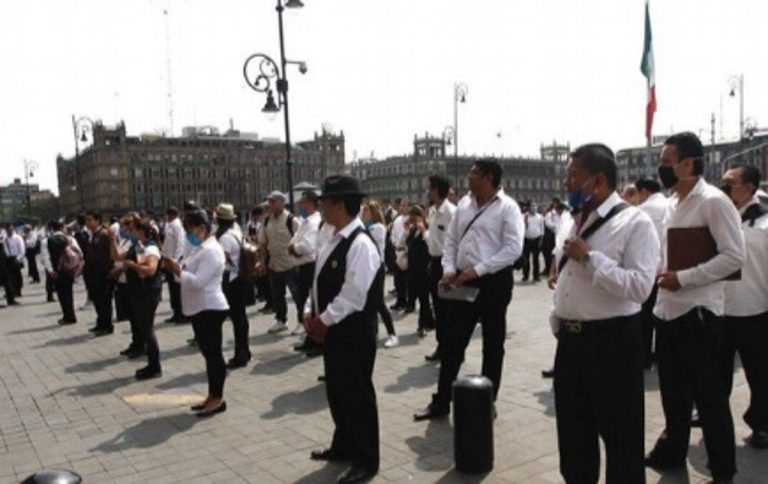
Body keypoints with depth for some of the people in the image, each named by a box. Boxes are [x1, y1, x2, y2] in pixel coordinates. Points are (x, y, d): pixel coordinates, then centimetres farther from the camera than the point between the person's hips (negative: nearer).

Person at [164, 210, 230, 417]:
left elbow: (198, 282, -24)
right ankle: (212, 396, 23)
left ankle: (218, 398, 6)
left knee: (214, 354, -3)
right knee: (208, 353, 15)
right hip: (200, 309, 11)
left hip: (210, 309, -11)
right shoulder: (200, 249, 16)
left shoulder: (211, 250, -17)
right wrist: (177, 267, 1)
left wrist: (177, 270, -17)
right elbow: (190, 276, 17)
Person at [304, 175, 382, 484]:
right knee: (337, 391, 21)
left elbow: (353, 295, -25)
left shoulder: (360, 244, -22)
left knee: (357, 394, 3)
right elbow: (321, 280, 15)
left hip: (353, 332, -9)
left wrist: (324, 320, -16)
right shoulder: (336, 239, 9)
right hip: (333, 330, 9)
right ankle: (344, 445, 40)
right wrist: (311, 312, 3)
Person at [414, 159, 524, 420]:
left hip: (494, 282, -5)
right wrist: (449, 270, -3)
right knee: (453, 342, 9)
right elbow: (451, 240, 13)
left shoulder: (507, 207, -9)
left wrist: (478, 270, -20)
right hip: (464, 282, 6)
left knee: (492, 345, 9)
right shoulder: (464, 204, 9)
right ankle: (441, 402, 20)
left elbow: (513, 248, -17)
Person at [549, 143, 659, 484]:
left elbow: (640, 286, -24)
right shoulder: (577, 220, 12)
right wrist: (557, 321, 15)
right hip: (571, 340, 8)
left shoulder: (635, 222, -13)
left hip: (612, 341, -7)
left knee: (620, 434, 7)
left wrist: (590, 257, -23)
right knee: (573, 431, 19)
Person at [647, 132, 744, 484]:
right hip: (667, 310, 8)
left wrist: (683, 279, -21)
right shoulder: (673, 203, 12)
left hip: (698, 312, -8)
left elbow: (734, 256, -19)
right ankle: (672, 450, 36)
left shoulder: (714, 202, -13)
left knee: (709, 396, 5)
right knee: (672, 390, 19)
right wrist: (660, 271, 5)